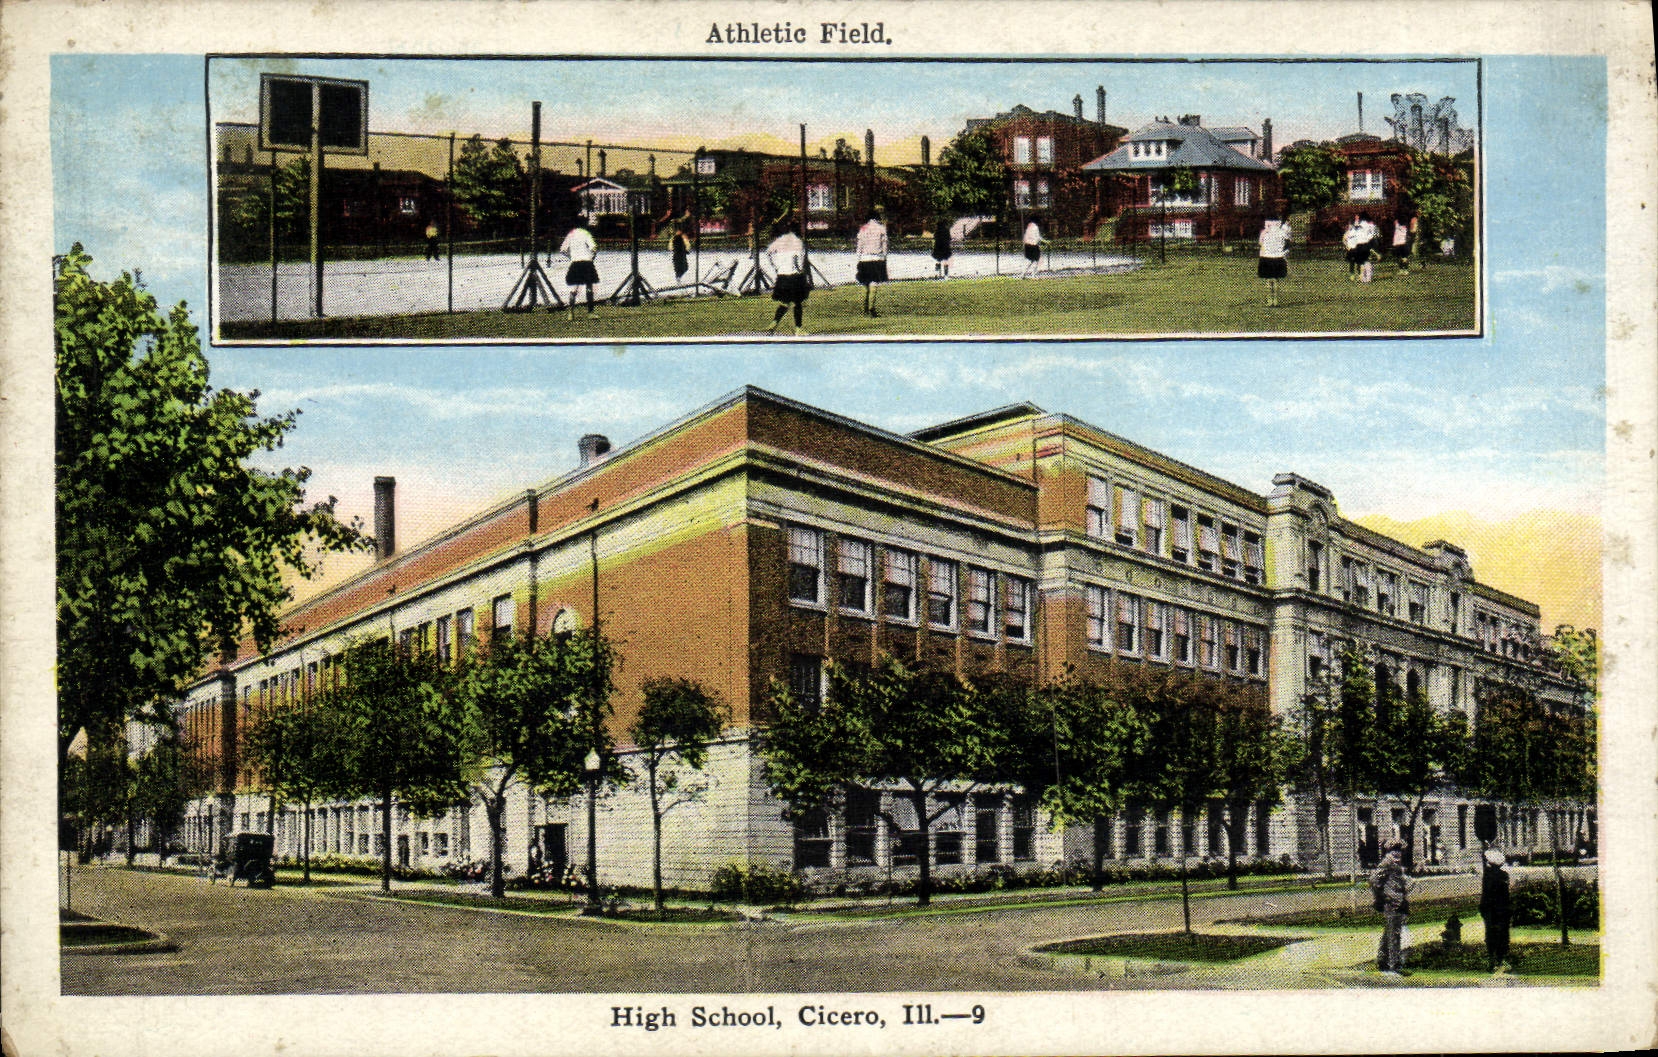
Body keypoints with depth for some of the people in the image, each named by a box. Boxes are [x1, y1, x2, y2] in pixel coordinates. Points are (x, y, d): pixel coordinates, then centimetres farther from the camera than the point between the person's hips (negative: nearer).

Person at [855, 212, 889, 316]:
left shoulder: (862, 229, 9)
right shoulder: (881, 228, 0)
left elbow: (859, 246, 9)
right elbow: (884, 245, 0)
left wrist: (859, 260, 12)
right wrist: (884, 257, 7)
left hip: (864, 259, 4)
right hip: (877, 259, -4)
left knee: (865, 285, 15)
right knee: (874, 285, -7)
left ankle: (865, 309, 18)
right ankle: (871, 309, -14)